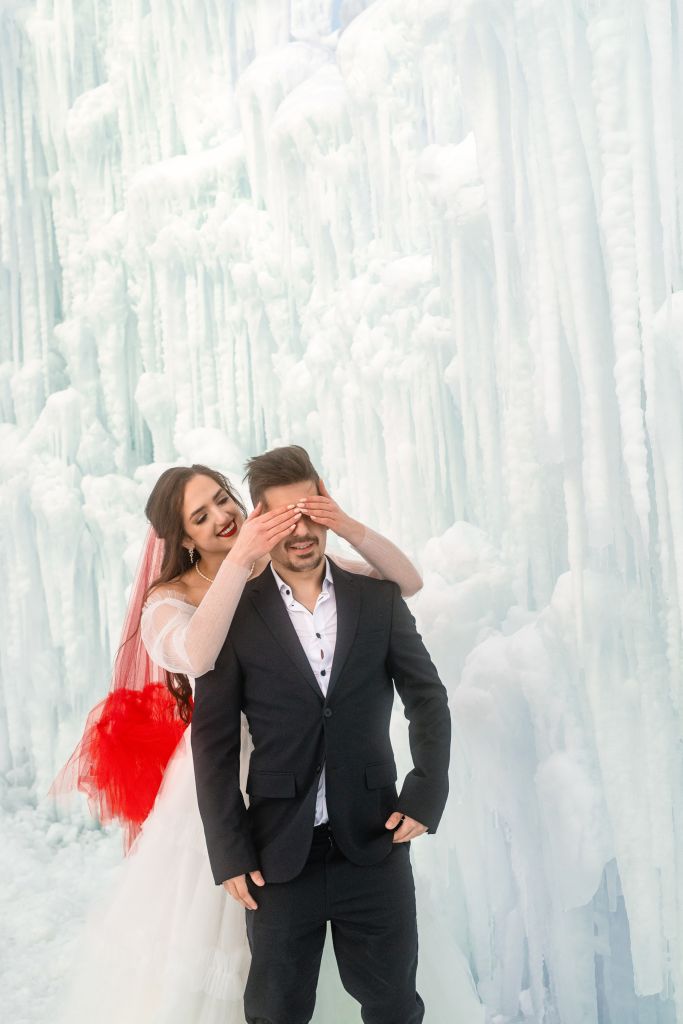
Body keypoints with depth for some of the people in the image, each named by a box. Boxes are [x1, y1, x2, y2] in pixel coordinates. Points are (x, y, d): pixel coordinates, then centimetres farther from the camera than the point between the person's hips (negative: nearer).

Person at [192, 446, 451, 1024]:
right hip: (278, 854, -1)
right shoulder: (234, 615, -4)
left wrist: (426, 794, -4)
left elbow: (428, 697, 7)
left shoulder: (378, 598, 1)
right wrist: (229, 854, -6)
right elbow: (214, 741, -3)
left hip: (375, 845, 1)